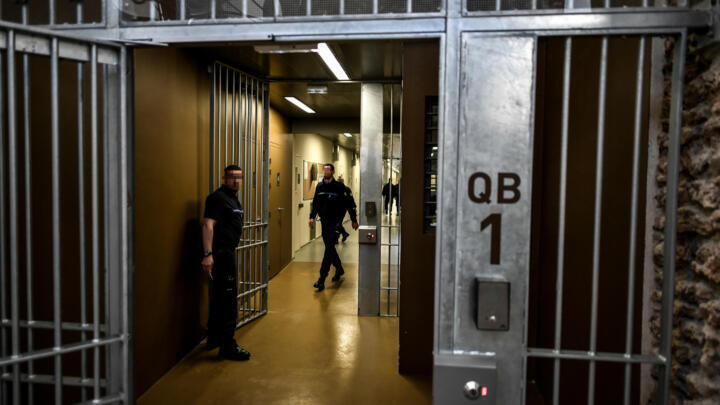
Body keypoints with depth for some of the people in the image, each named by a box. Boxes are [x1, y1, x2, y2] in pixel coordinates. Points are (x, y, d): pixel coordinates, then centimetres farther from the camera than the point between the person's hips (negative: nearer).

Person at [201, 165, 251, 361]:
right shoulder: (218, 198, -13)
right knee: (228, 298, -7)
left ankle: (214, 338, 32)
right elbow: (208, 225, -22)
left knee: (219, 297, 18)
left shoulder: (234, 199, 18)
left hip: (226, 253, 10)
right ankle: (227, 346, 1)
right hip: (219, 253, -10)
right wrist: (208, 254, -30)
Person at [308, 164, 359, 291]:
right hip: (324, 222, 6)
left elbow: (349, 204, -4)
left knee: (329, 249, -10)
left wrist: (354, 220, -3)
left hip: (335, 222, -6)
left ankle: (321, 280, -11)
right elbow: (315, 203, 16)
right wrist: (312, 217, 4)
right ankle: (339, 269, 38)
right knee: (329, 247, 16)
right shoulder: (319, 186, 9)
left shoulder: (339, 187, -8)